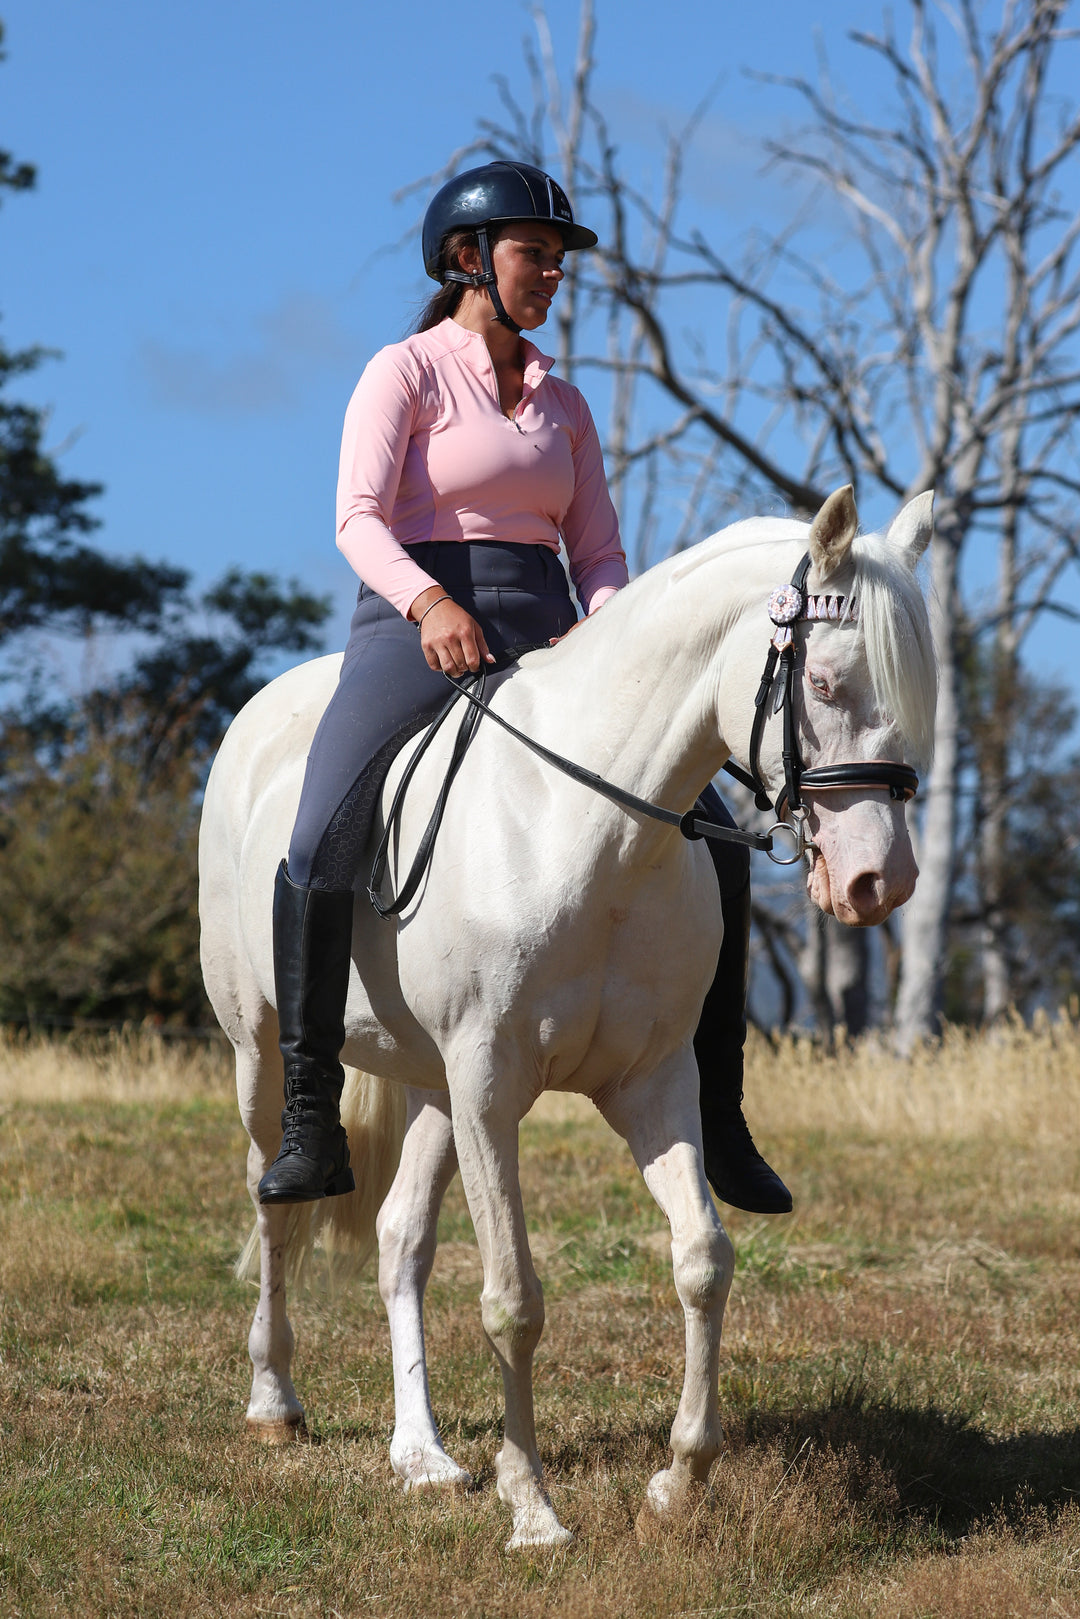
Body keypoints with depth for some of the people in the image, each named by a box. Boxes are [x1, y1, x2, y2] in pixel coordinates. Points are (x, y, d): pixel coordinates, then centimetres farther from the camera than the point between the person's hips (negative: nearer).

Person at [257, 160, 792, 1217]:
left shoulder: (562, 404, 19)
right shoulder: (405, 373, 2)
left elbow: (598, 550, 17)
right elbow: (360, 518, -11)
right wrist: (432, 602, -30)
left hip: (544, 640, 5)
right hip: (418, 625, -5)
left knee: (714, 840, -7)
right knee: (318, 847, -29)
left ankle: (715, 1116, 2)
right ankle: (310, 1122, -19)